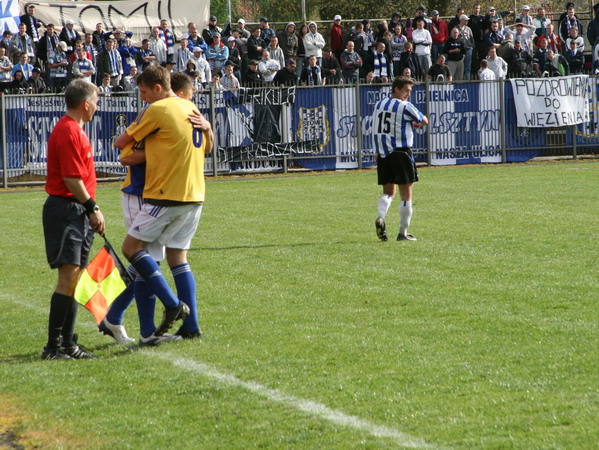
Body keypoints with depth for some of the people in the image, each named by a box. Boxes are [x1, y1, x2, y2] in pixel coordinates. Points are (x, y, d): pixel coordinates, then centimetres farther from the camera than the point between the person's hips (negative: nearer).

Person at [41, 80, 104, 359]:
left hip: (76, 213, 11)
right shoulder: (68, 132, -15)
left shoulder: (74, 130, 19)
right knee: (68, 278, -13)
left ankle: (68, 345, 13)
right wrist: (92, 208, -14)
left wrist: (90, 210, 19)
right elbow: (72, 179, -19)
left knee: (73, 279, 10)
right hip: (66, 208, -11)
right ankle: (54, 346, -14)